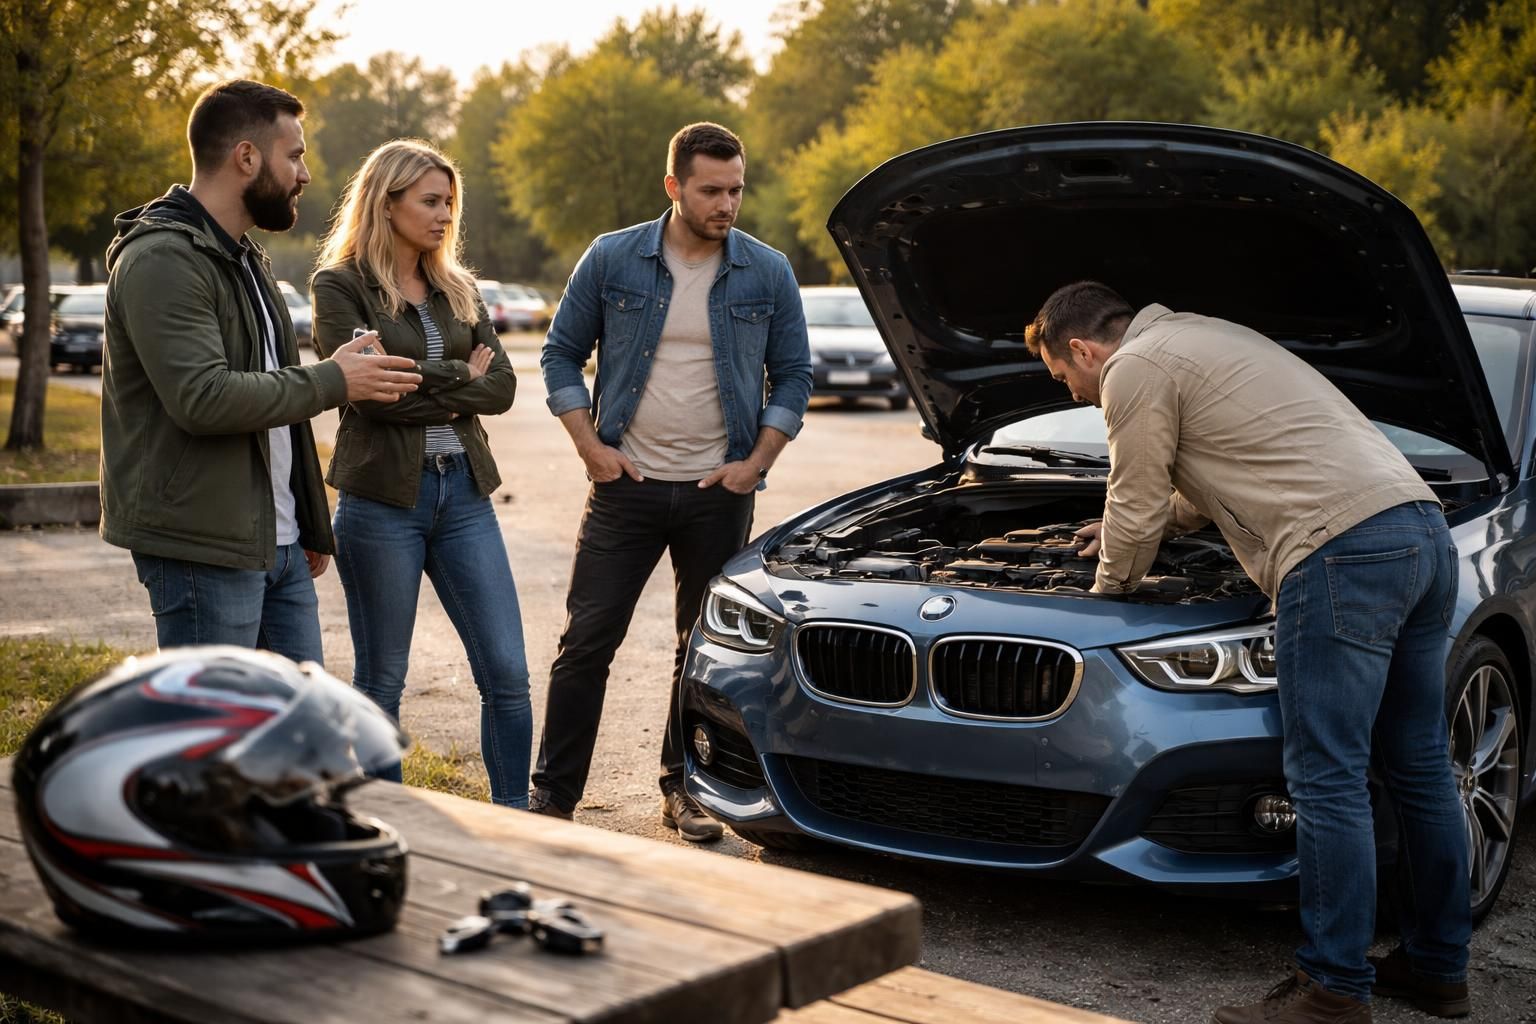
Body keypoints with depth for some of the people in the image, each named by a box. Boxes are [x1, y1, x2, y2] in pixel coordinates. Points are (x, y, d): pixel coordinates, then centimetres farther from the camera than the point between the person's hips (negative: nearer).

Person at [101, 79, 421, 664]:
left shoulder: (244, 259, 18)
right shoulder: (162, 260, -15)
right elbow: (203, 398, -27)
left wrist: (311, 525, 22)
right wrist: (332, 382, -16)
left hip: (279, 544, 10)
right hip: (203, 550, -9)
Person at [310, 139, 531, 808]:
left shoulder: (458, 290, 14)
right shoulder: (341, 284, -3)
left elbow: (501, 387, 3)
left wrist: (422, 385, -10)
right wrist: (458, 377, -5)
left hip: (463, 492, 5)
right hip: (381, 499, -5)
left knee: (506, 673, 1)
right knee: (381, 682, 7)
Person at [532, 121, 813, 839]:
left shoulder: (768, 274, 1)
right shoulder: (612, 260, -1)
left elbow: (793, 374, 8)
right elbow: (561, 354, 6)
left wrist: (756, 462, -2)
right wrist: (590, 446, -4)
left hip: (720, 491, 1)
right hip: (627, 486, -1)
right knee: (586, 640, -1)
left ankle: (683, 790, 24)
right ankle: (553, 795, 9)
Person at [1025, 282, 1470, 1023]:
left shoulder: (1134, 370, -1)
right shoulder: (1205, 337, 30)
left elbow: (1139, 511, 3)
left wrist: (1108, 587, 23)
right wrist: (1127, 526, 49)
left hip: (1341, 552, -10)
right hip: (1422, 528, 10)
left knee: (1327, 783, -5)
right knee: (1419, 768, 15)